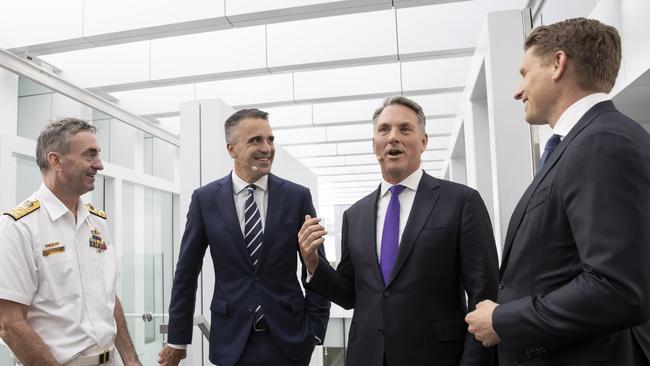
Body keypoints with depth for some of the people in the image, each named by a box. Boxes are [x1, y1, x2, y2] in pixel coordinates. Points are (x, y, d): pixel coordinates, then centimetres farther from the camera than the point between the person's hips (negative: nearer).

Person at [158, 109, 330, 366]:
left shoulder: (298, 196, -4)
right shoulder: (205, 199, -3)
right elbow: (186, 271, 2)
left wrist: (316, 328, -2)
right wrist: (177, 339, 5)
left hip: (288, 337, 0)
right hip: (232, 338, 0)